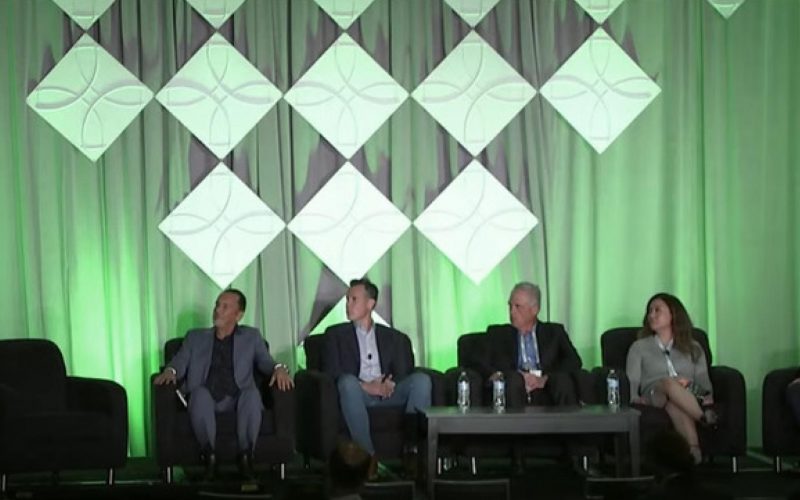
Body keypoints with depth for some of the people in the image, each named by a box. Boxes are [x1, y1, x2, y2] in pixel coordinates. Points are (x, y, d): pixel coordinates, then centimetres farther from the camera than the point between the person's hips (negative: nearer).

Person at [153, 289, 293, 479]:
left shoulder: (251, 337, 21)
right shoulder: (195, 337, 22)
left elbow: (265, 361, 8)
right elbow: (179, 363, 11)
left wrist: (279, 368, -15)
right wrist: (170, 371, -12)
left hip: (237, 400, 0)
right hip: (205, 401, 0)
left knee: (252, 394, -34)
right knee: (200, 393, -35)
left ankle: (246, 454, -23)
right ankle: (209, 454, -25)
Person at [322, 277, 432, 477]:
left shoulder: (393, 337, 22)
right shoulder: (336, 334, 16)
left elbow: (404, 373, 12)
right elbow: (330, 371, 2)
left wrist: (391, 384, -13)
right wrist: (365, 386, -13)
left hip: (388, 394, 2)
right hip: (357, 393, -2)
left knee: (421, 379, -25)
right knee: (348, 381, -36)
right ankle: (368, 455, -38)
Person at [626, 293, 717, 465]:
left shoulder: (693, 348, 28)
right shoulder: (639, 347, 25)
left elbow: (704, 382, 13)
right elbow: (631, 383, 11)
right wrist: (635, 399, -12)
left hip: (692, 397, 1)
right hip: (653, 396, -1)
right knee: (669, 382, -39)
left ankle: (693, 452, -55)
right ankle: (707, 416, -51)